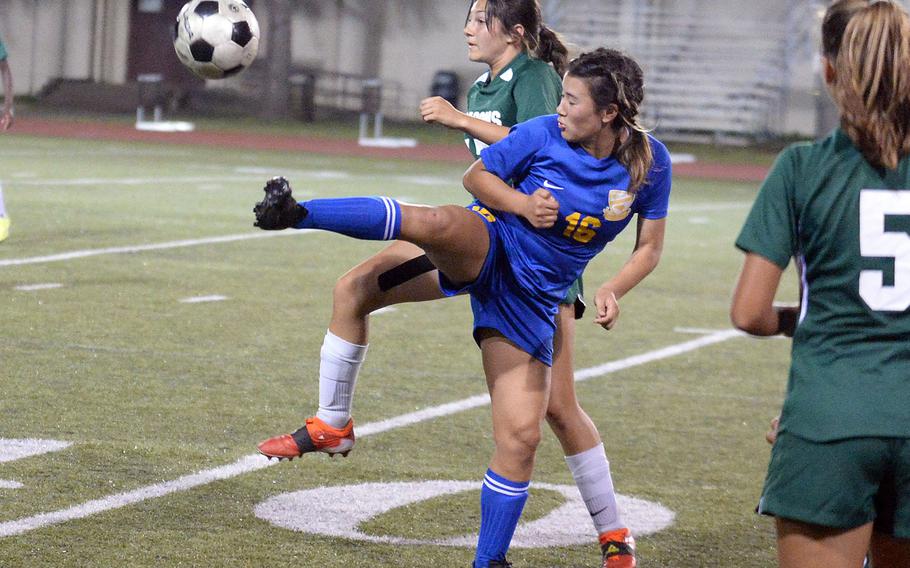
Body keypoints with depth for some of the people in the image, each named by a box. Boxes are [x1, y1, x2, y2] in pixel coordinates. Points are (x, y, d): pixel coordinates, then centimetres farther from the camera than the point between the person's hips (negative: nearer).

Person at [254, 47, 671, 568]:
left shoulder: (650, 162, -5)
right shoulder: (543, 134, -10)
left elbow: (650, 247, 6)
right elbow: (476, 175, 3)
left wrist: (613, 290, -12)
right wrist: (524, 205, -15)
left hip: (532, 300, 2)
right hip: (488, 246, -2)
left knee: (522, 437, -4)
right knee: (433, 222, -40)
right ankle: (295, 214, -45)